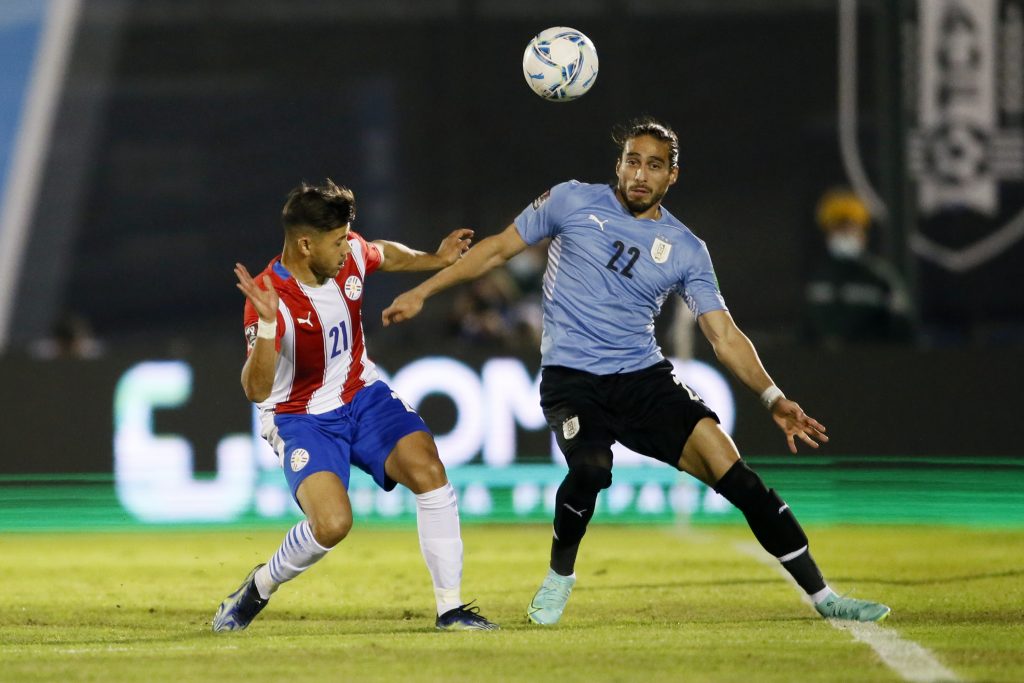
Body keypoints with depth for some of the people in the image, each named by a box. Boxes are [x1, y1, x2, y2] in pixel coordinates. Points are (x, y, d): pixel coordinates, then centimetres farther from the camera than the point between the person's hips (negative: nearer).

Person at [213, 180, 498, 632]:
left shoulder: (350, 253, -9)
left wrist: (435, 260, 16)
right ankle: (259, 587, 4)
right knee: (332, 523, -27)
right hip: (302, 419, -6)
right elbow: (256, 391, -36)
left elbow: (386, 255, 19)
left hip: (363, 396, 6)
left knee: (428, 471, -19)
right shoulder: (271, 298, -28)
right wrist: (267, 324, -48)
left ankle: (450, 608, -10)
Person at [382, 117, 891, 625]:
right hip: (571, 377, -2)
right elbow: (499, 249, 10)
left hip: (644, 376, 2)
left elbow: (725, 336, 2)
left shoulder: (686, 251, 3)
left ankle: (822, 597, -6)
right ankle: (559, 575, -2)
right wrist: (421, 292, 10)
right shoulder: (572, 202, 0)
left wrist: (773, 398, -12)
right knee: (591, 468, -33)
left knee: (730, 468, -14)